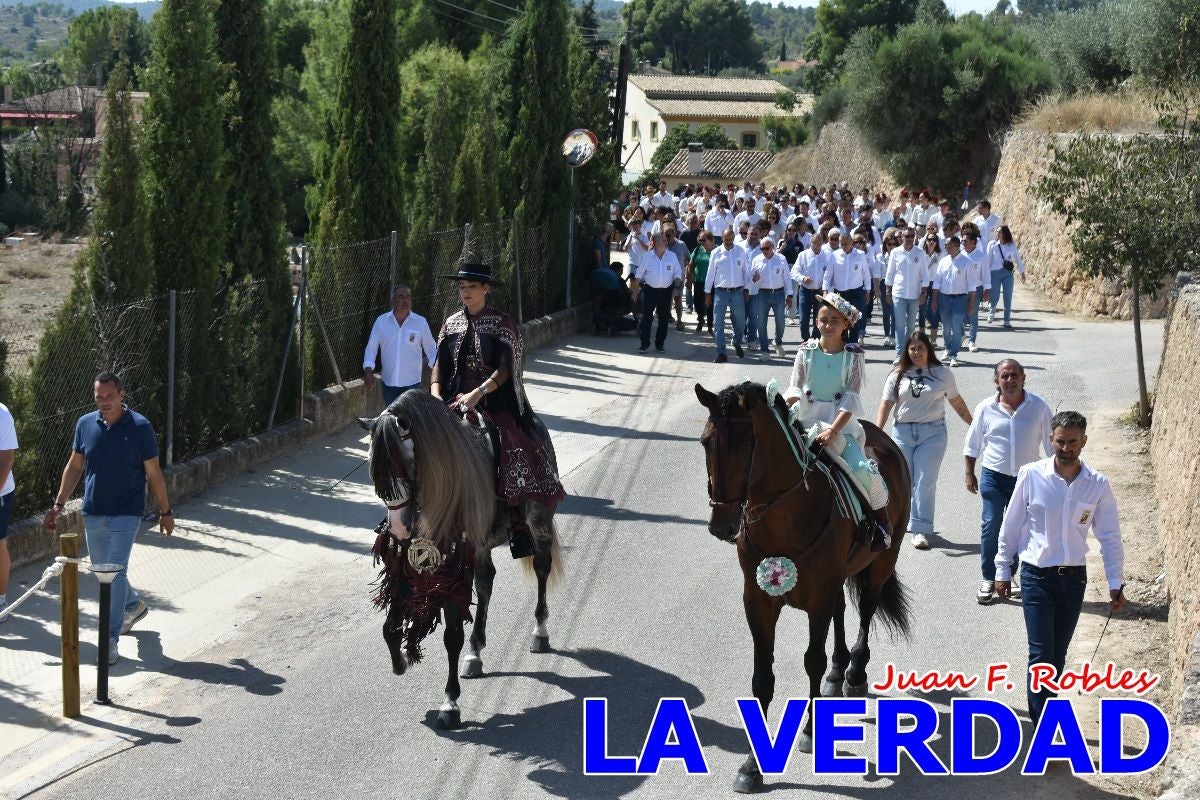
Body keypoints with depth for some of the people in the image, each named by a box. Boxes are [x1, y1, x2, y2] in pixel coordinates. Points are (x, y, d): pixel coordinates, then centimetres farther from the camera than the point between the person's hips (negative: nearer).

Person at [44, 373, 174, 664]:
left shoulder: (140, 427, -10)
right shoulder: (85, 424, 2)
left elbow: (153, 474, -3)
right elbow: (74, 467, 11)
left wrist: (165, 512, 1)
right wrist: (58, 505, 7)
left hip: (126, 514, -5)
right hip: (93, 513, 5)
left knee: (115, 573, -11)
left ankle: (110, 638, -6)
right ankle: (134, 606, 44)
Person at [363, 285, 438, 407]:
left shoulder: (421, 322, -2)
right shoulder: (381, 321, 0)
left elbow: (431, 349, 4)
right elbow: (371, 347, 3)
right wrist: (369, 370, -9)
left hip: (412, 383, -2)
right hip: (388, 382, 2)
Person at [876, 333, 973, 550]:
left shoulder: (942, 373, 3)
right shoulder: (898, 375, 5)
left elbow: (956, 402, 11)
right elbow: (886, 404, 1)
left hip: (932, 433, -2)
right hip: (902, 432, 2)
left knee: (925, 482, -8)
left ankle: (921, 530, -6)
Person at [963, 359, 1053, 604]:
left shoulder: (1039, 407, -4)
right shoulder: (986, 408, -3)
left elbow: (1051, 444, 4)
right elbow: (972, 445, 7)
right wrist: (970, 474, 5)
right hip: (993, 476, -1)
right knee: (991, 526, -6)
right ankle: (988, 579, 1)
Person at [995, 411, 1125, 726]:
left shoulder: (1098, 484, -3)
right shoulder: (1032, 475, -8)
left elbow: (1110, 536, 3)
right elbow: (1011, 526, 1)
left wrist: (1115, 583, 1)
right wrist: (1002, 571, 4)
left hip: (1074, 578, 3)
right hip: (1037, 577, -2)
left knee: (1058, 654, 11)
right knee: (1041, 653, -9)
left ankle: (1042, 711, 27)